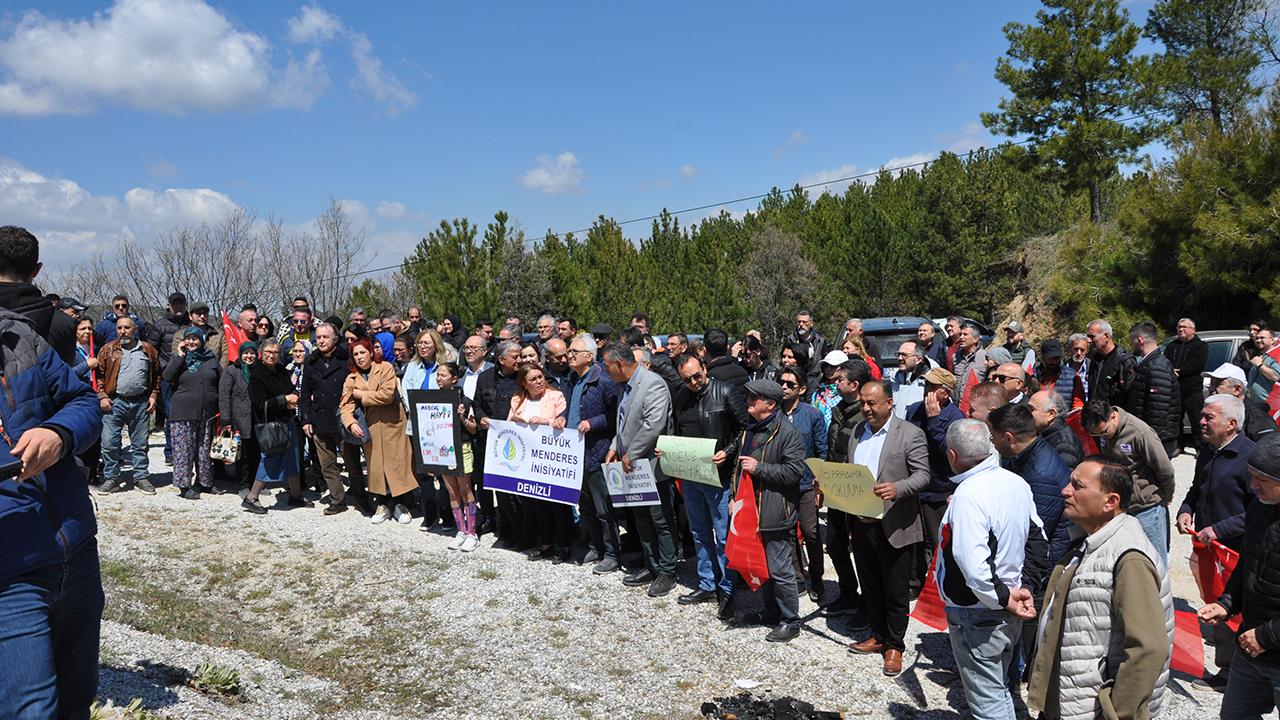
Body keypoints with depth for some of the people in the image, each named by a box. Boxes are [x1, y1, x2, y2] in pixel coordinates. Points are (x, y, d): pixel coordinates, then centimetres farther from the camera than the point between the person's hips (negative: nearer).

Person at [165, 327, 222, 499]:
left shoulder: (211, 359, 10)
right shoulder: (179, 359, 5)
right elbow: (167, 377, -12)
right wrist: (180, 356, -14)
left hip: (208, 412, 2)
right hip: (184, 412, -2)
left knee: (205, 449, 9)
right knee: (184, 449, -3)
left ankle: (203, 482, 21)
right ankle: (184, 485, 3)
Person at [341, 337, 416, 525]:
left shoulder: (385, 368, -3)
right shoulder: (351, 379, 8)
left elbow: (388, 394, -16)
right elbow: (345, 405, -2)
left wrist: (362, 395, -7)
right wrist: (351, 423, -21)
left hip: (392, 425, -3)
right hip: (370, 429, 3)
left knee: (397, 463, 0)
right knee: (376, 465, 6)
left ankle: (399, 505, 12)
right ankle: (383, 505, 19)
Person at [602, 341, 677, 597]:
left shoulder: (653, 384, -18)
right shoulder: (626, 386, 11)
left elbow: (654, 424, -27)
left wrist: (631, 454, -22)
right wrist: (615, 447, 11)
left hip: (652, 467, -9)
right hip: (633, 467, 9)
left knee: (662, 522, 3)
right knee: (641, 520, 17)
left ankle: (666, 572, 14)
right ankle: (651, 567, 29)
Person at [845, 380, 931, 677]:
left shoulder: (911, 434, -9)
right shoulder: (857, 432, 11)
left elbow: (922, 475, -12)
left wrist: (897, 488, -29)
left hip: (892, 527, -6)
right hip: (861, 523, 6)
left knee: (895, 591, 6)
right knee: (870, 586, 18)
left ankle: (894, 645, 21)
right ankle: (878, 636, 34)